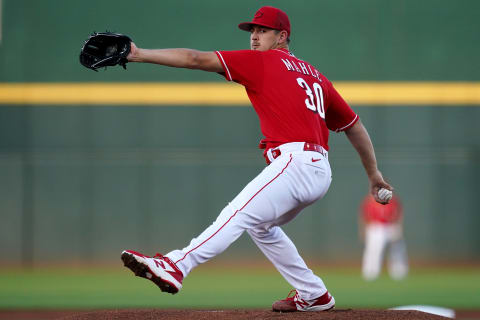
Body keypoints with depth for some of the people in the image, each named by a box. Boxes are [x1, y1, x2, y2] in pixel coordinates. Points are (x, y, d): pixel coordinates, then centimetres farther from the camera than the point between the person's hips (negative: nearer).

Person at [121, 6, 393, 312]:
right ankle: (313, 295, 29)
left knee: (238, 214, -22)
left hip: (295, 161, -9)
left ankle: (176, 266, -40)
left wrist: (140, 55, -4)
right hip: (320, 173, 9)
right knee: (259, 224, 26)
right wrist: (374, 173, 32)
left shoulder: (262, 61, 2)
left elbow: (196, 59, -3)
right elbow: (354, 124, 27)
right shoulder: (314, 76, 24)